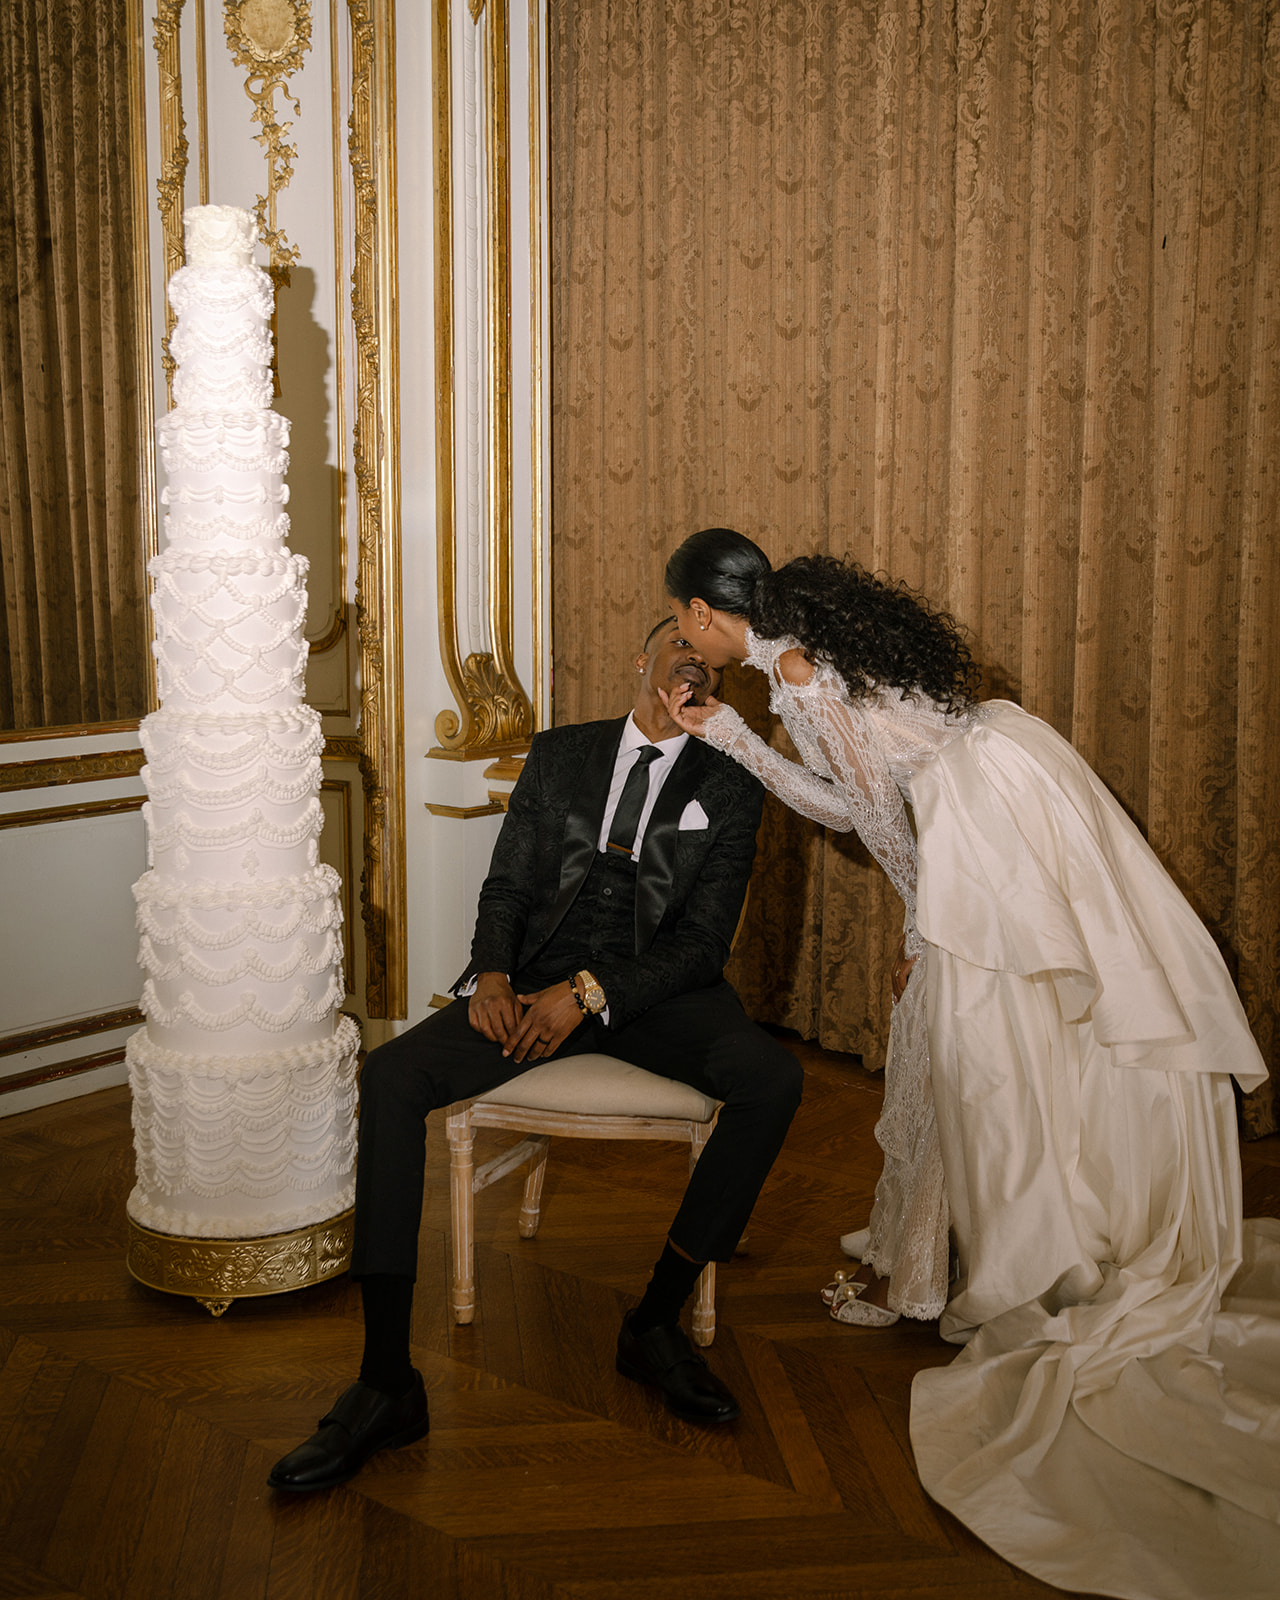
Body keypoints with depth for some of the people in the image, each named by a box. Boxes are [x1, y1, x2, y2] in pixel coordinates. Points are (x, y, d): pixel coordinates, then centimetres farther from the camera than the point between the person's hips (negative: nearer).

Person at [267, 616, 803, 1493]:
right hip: (536, 982, 1)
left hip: (658, 991, -1)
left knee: (773, 1078, -30)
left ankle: (657, 1322, -13)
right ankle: (386, 1383, -20)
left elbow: (704, 940, -3)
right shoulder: (559, 753, 14)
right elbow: (506, 887, 11)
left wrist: (589, 992, -18)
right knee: (392, 1076, -24)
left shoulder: (731, 785, 7)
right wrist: (492, 973, -11)